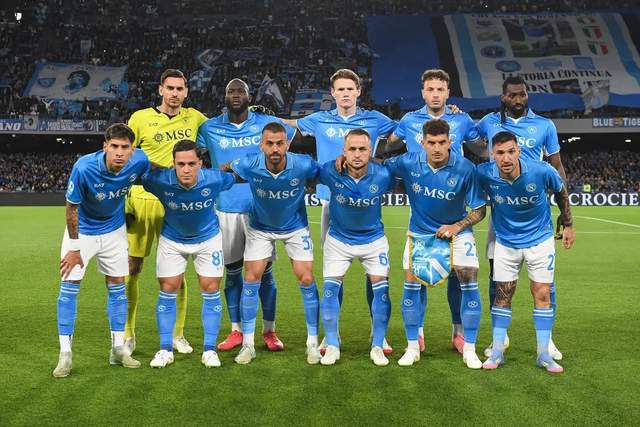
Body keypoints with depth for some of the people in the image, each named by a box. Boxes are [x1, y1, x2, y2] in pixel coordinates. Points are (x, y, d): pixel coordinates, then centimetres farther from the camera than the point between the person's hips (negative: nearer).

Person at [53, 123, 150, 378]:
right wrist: (74, 247, -13)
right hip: (82, 230, -3)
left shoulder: (139, 161, -25)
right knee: (69, 286, -6)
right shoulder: (84, 167, -32)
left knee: (117, 286, 7)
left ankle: (118, 349, 19)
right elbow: (71, 207, -19)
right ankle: (65, 354, 4)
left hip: (114, 230, 3)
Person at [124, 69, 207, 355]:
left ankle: (177, 334, 20)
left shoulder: (194, 118, 7)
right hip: (143, 200, -2)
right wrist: (123, 202, -3)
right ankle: (127, 334, 15)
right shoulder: (140, 118, 0)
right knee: (132, 267, 2)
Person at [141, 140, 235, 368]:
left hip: (208, 238, 0)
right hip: (172, 239, 0)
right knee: (168, 290, 1)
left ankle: (209, 349, 11)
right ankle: (165, 349, 14)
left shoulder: (214, 179, -29)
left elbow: (234, 177, -6)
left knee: (210, 290, -1)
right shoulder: (159, 180, -30)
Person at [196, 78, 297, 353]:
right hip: (227, 209, 1)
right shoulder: (209, 128, 5)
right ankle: (236, 331, 20)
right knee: (232, 270, 7)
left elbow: (300, 138, 14)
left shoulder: (267, 123, 3)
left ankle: (269, 331, 16)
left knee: (265, 270, 3)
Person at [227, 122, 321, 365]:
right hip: (260, 228, 1)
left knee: (306, 279, -6)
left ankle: (313, 342, 10)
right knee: (251, 278, -4)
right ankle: (248, 344, 8)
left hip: (295, 227, 0)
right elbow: (223, 172, -7)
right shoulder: (249, 165, -27)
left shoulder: (302, 165, -29)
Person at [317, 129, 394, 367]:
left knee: (381, 289, -3)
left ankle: (377, 347, 13)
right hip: (338, 239, 0)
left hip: (374, 239, 0)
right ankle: (332, 346, 11)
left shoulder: (382, 175, -23)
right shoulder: (330, 172, -24)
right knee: (330, 288, -4)